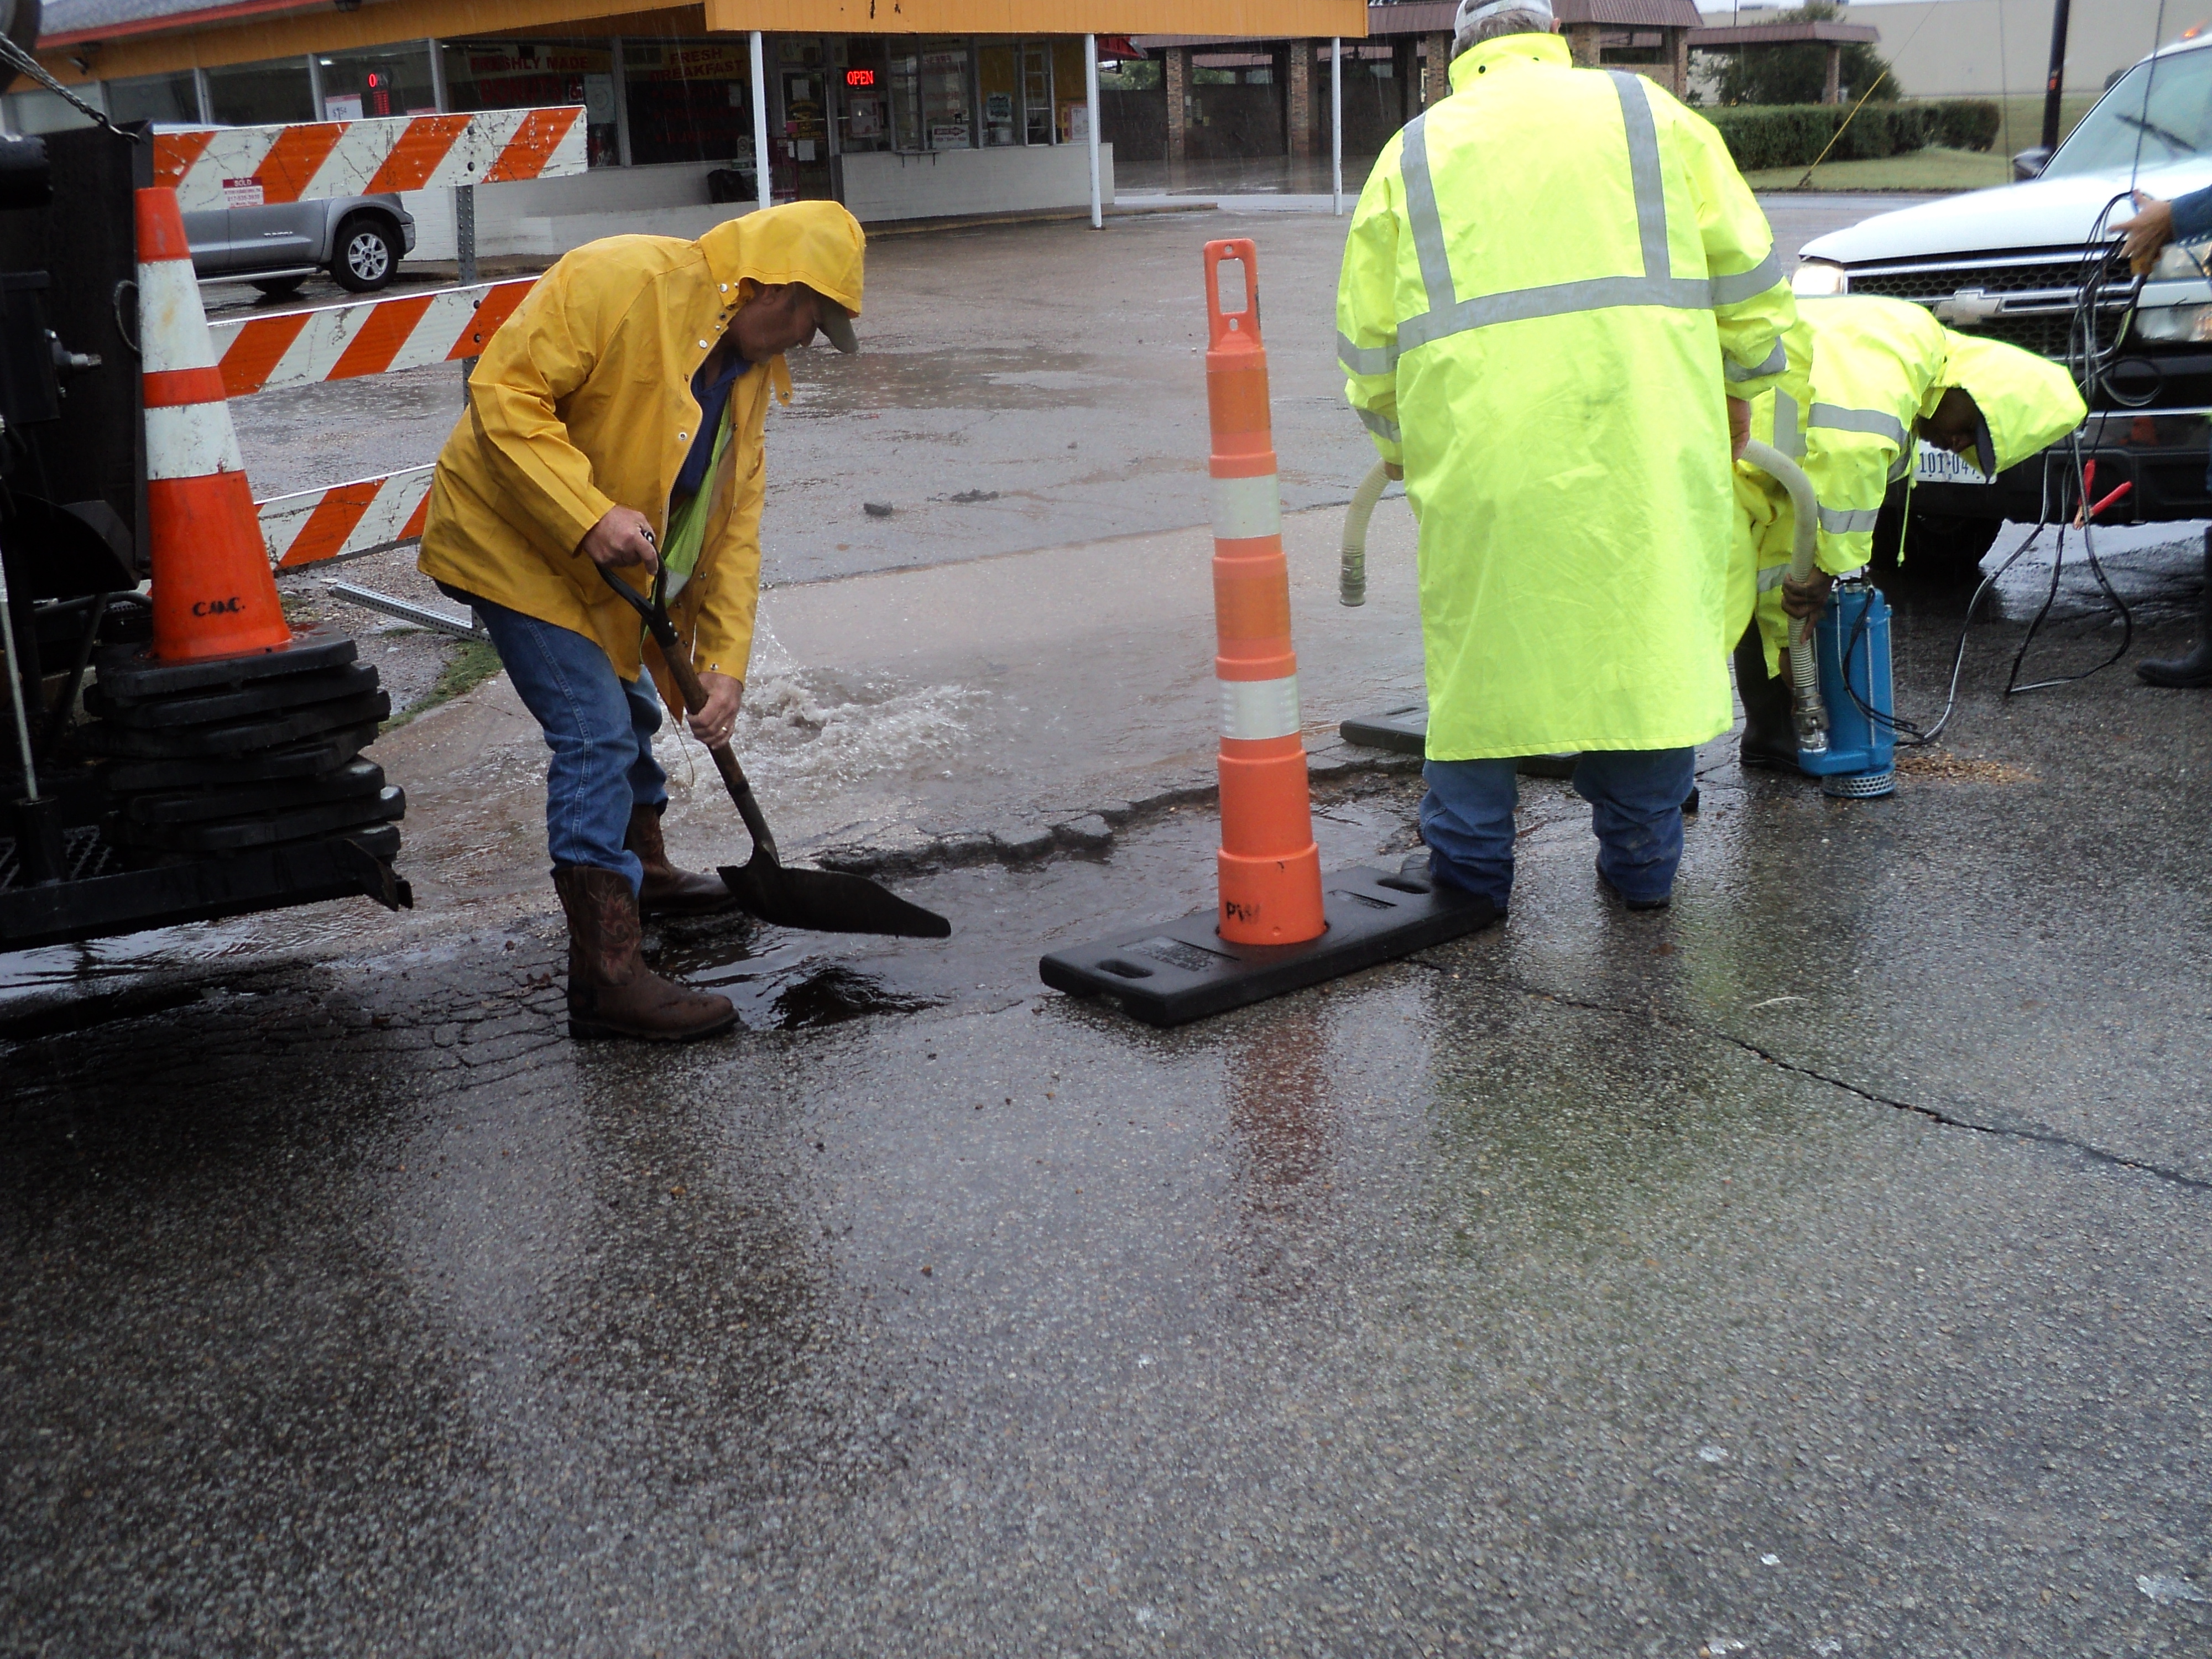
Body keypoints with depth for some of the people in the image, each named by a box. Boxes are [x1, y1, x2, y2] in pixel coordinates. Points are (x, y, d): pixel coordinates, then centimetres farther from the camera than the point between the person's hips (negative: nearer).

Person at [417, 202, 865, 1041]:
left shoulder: (752, 368, 4)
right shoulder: (623, 279, -23)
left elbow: (734, 521, 4)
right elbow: (503, 391, -27)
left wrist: (725, 661, -4)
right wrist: (590, 516, -35)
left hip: (609, 567, 9)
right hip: (512, 538, -9)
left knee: (629, 713, 24)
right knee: (594, 734, -15)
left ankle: (645, 873, 49)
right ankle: (607, 976, -13)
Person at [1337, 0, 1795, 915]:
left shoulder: (1413, 152, 16)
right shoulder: (1649, 113, 15)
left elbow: (1367, 340, 17)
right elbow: (1744, 274, 14)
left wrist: (1402, 441, 32)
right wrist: (1735, 391, 27)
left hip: (1479, 447, 0)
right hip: (1640, 429, 0)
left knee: (1478, 642, 10)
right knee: (1646, 636, 10)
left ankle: (1470, 865, 17)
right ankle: (1641, 860, 19)